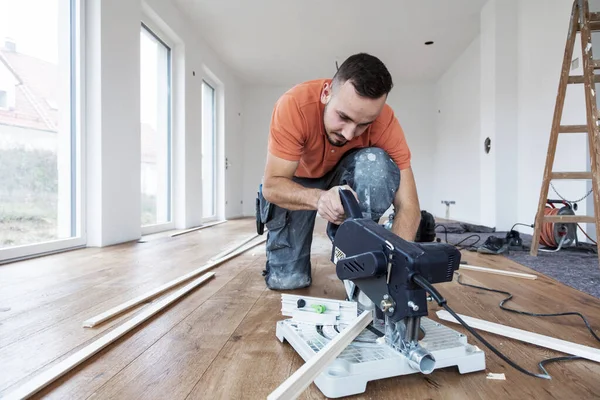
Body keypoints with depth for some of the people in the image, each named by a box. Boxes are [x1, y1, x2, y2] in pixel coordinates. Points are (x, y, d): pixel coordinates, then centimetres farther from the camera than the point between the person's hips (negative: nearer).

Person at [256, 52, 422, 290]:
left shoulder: (384, 120, -29)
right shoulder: (294, 105, -34)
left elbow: (408, 205, -29)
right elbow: (272, 185, -32)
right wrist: (318, 198, -52)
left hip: (345, 177, 1)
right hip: (297, 181, -1)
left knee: (377, 164, -34)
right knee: (285, 280, -13)